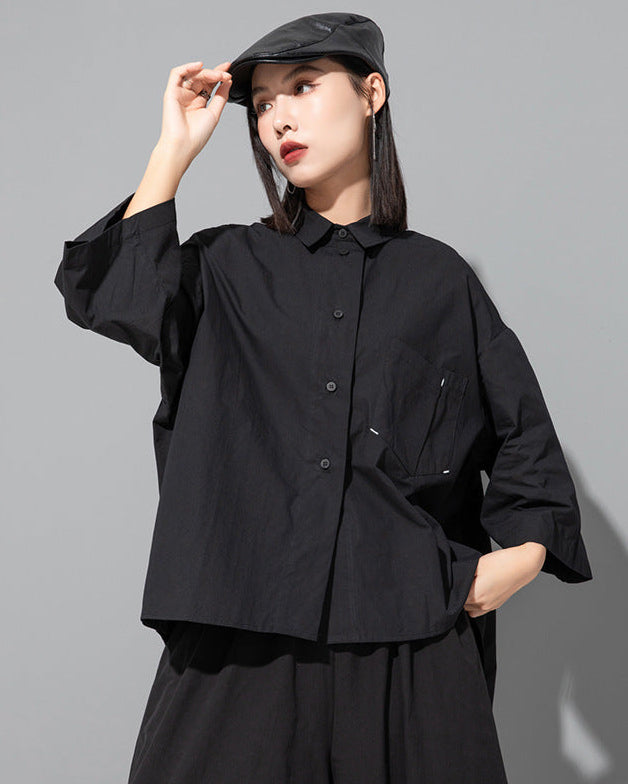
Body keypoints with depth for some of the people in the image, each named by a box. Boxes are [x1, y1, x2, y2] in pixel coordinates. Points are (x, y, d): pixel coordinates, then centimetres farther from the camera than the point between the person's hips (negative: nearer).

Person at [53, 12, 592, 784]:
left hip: (411, 633, 1)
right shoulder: (230, 266, 9)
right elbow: (114, 298, -11)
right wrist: (176, 147, -5)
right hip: (245, 630, 0)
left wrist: (527, 547, 1)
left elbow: (521, 431, 16)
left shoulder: (439, 278, 10)